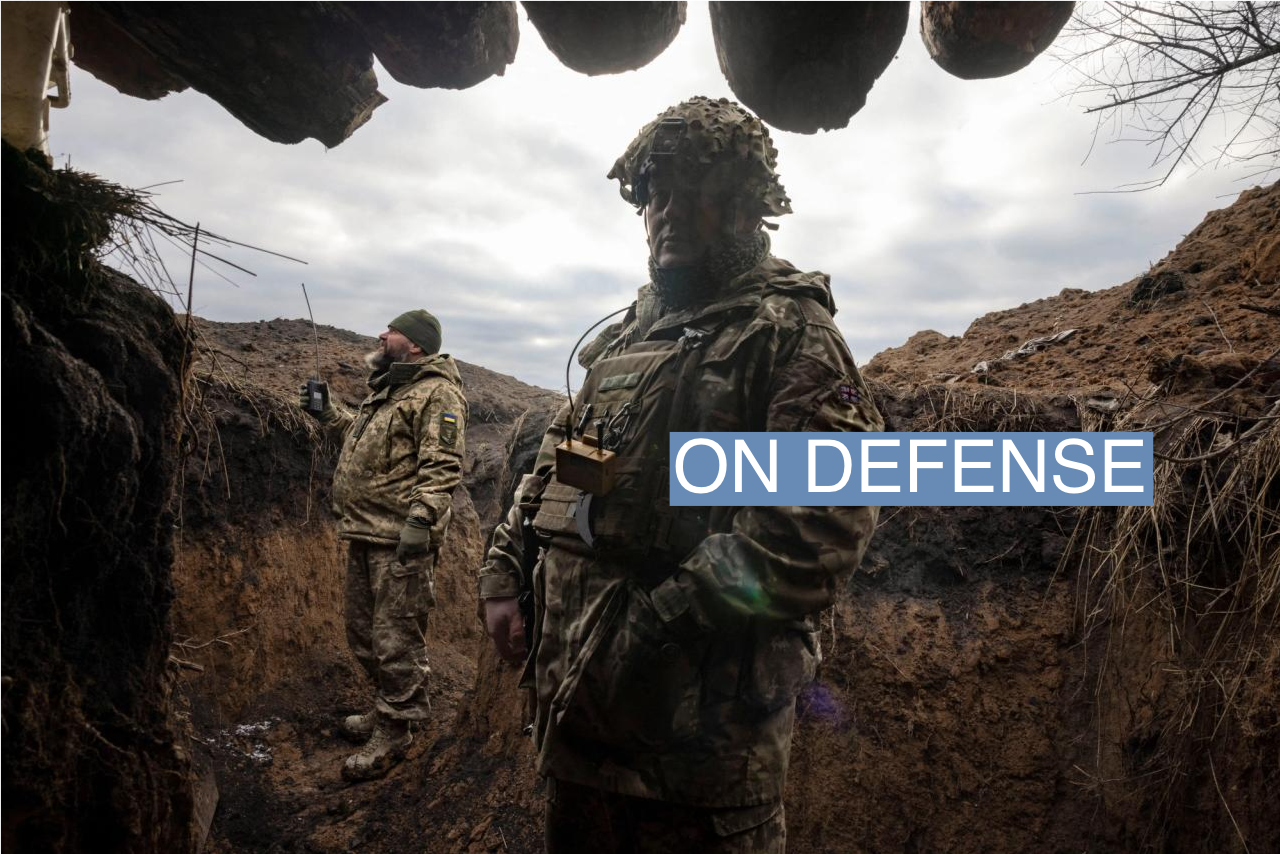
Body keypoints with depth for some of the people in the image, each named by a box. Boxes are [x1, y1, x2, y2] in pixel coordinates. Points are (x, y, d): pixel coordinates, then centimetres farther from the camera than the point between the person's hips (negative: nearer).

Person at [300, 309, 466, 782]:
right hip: (364, 532, 10)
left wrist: (420, 518, -29)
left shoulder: (437, 392, -11)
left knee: (396, 637, -3)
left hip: (400, 537, -10)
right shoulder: (387, 388, 20)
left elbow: (442, 464, -21)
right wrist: (329, 413, 28)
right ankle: (384, 709, 36)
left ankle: (392, 733, 10)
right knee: (363, 631, 20)